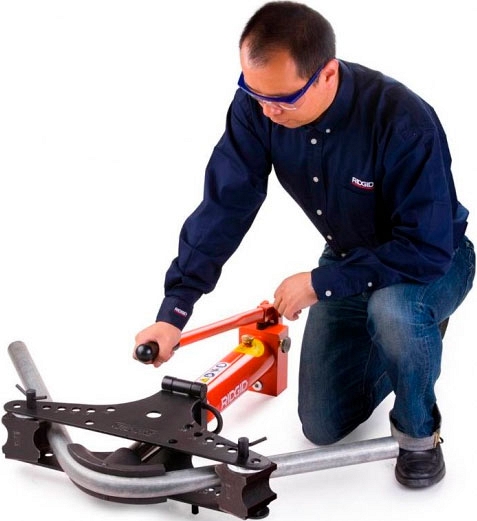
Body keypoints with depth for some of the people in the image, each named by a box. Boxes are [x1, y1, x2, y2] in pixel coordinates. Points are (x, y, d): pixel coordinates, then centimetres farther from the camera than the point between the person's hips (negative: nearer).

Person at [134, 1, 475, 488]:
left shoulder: (403, 122, -36)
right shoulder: (257, 106, -21)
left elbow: (428, 249, -33)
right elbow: (224, 206, -19)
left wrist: (319, 283, -29)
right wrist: (173, 311, -25)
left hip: (433, 260, -5)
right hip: (350, 260, 5)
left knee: (392, 311, -42)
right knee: (323, 427, 6)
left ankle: (418, 430, -10)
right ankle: (409, 341, 32)